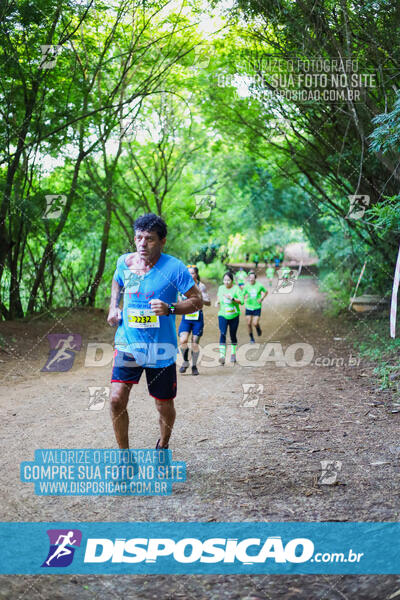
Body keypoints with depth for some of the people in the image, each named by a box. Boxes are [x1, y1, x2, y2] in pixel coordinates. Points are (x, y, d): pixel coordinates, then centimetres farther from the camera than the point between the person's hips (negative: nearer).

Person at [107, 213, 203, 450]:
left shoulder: (174, 268, -12)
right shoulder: (124, 262, 1)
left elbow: (198, 300, -6)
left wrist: (169, 309, -22)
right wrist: (114, 307, 8)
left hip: (160, 348, -2)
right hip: (128, 343, 2)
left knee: (165, 406, 9)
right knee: (117, 399, -12)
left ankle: (163, 445, 41)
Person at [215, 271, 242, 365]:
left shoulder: (236, 288, -7)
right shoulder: (221, 288, 5)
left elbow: (241, 301, -16)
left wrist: (232, 298, -30)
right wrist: (217, 302, 3)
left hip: (234, 316, -1)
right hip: (222, 315, 1)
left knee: (233, 336, 9)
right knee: (222, 334, -17)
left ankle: (233, 354, 30)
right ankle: (222, 355, -26)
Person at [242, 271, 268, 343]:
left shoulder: (259, 285, -8)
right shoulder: (246, 286, -6)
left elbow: (266, 292, 8)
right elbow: (243, 295, 5)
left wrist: (261, 298, -7)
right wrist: (245, 297, -19)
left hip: (257, 307, -2)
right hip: (248, 307, 2)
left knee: (255, 323, -8)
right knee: (249, 324, 2)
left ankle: (258, 329, 28)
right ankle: (251, 338, 22)